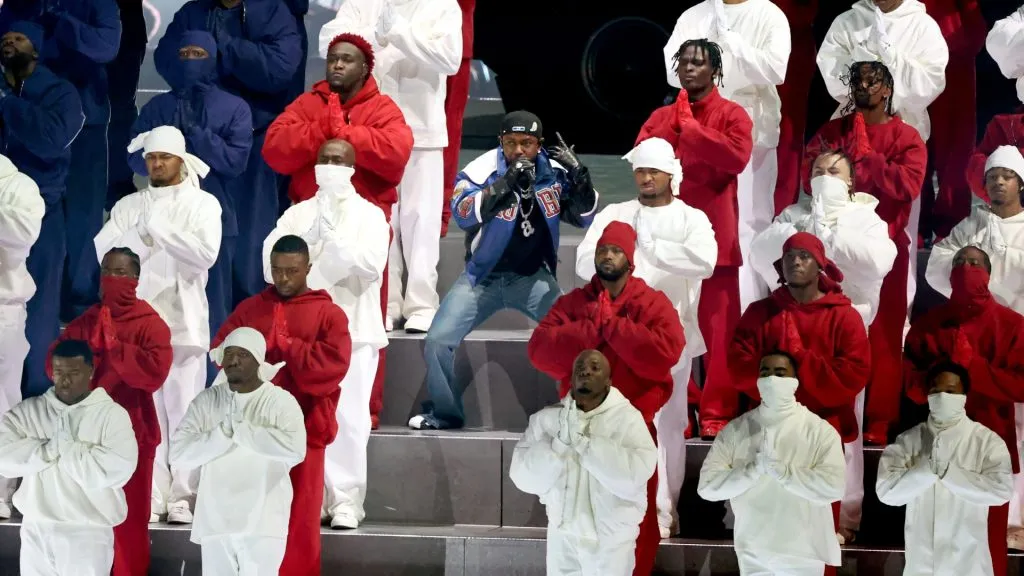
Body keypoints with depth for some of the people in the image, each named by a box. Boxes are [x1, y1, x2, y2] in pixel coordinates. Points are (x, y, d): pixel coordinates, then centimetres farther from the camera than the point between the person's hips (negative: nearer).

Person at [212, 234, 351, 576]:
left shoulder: (329, 314, 2)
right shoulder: (248, 309, 12)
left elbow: (333, 367, -11)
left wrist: (283, 346, -10)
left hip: (301, 427, -2)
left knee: (298, 514, 1)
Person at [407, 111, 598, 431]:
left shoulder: (554, 171, -5)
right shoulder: (482, 170, -16)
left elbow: (583, 218, 1)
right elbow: (463, 215, -32)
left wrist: (580, 176, -19)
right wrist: (507, 183, -44)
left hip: (533, 278, 2)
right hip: (483, 277, -1)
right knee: (438, 341, -10)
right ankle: (445, 413, 13)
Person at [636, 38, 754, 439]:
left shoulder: (731, 114, 1)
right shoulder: (662, 116, 16)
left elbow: (738, 157, -16)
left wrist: (690, 128, -12)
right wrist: (673, 122, -6)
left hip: (714, 234, -4)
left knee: (717, 328, -5)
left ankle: (717, 415, -2)